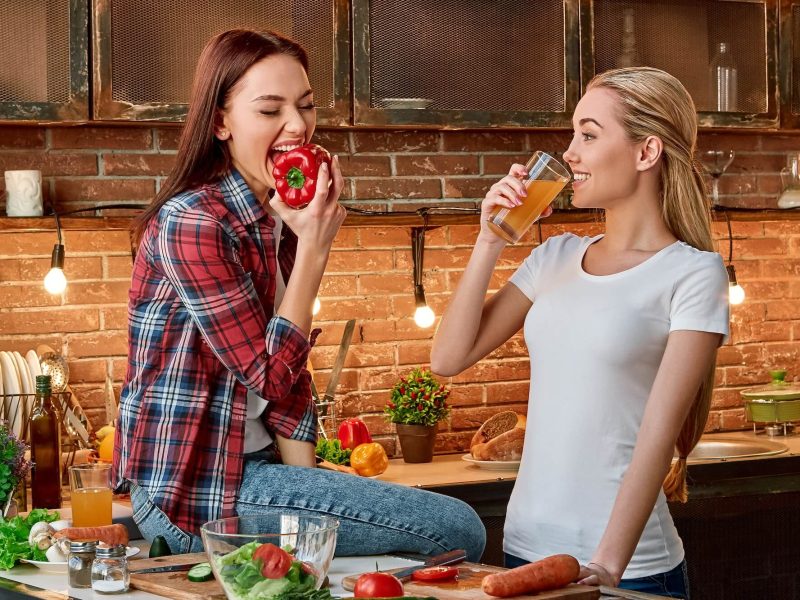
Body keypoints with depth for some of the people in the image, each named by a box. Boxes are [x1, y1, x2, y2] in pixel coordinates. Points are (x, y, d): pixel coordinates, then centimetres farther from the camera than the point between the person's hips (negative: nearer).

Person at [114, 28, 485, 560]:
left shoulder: (282, 221, 10)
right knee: (460, 531, -13)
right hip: (194, 495, -8)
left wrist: (305, 476, -6)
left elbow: (289, 376, 8)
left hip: (253, 466, 9)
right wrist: (314, 249, -13)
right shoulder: (190, 222, -17)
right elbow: (270, 376, -16)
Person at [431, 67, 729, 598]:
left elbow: (659, 431, -15)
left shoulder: (692, 272, -8)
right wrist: (490, 242, -2)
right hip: (525, 549, 5)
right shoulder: (557, 257, 8)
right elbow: (449, 359, 6)